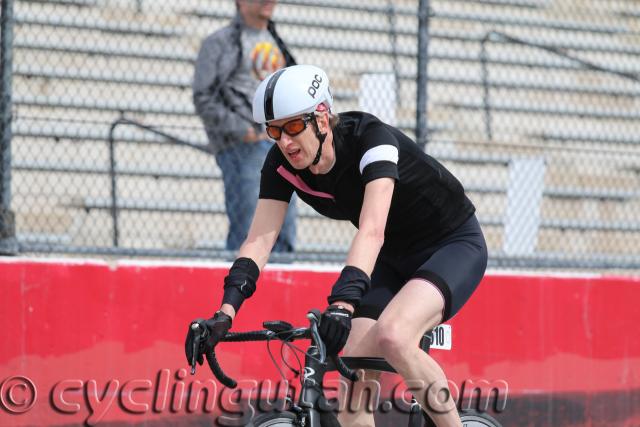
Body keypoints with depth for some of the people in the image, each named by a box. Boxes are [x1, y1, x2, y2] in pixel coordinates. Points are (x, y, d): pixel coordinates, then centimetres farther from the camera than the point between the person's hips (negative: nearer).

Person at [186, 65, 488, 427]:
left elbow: (372, 231, -43)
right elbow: (260, 238, -18)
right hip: (395, 258, 7)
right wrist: (226, 311, -33)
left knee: (392, 336, -34)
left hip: (454, 245, -7)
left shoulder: (371, 138, -31)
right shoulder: (283, 163, -13)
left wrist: (343, 304, -56)